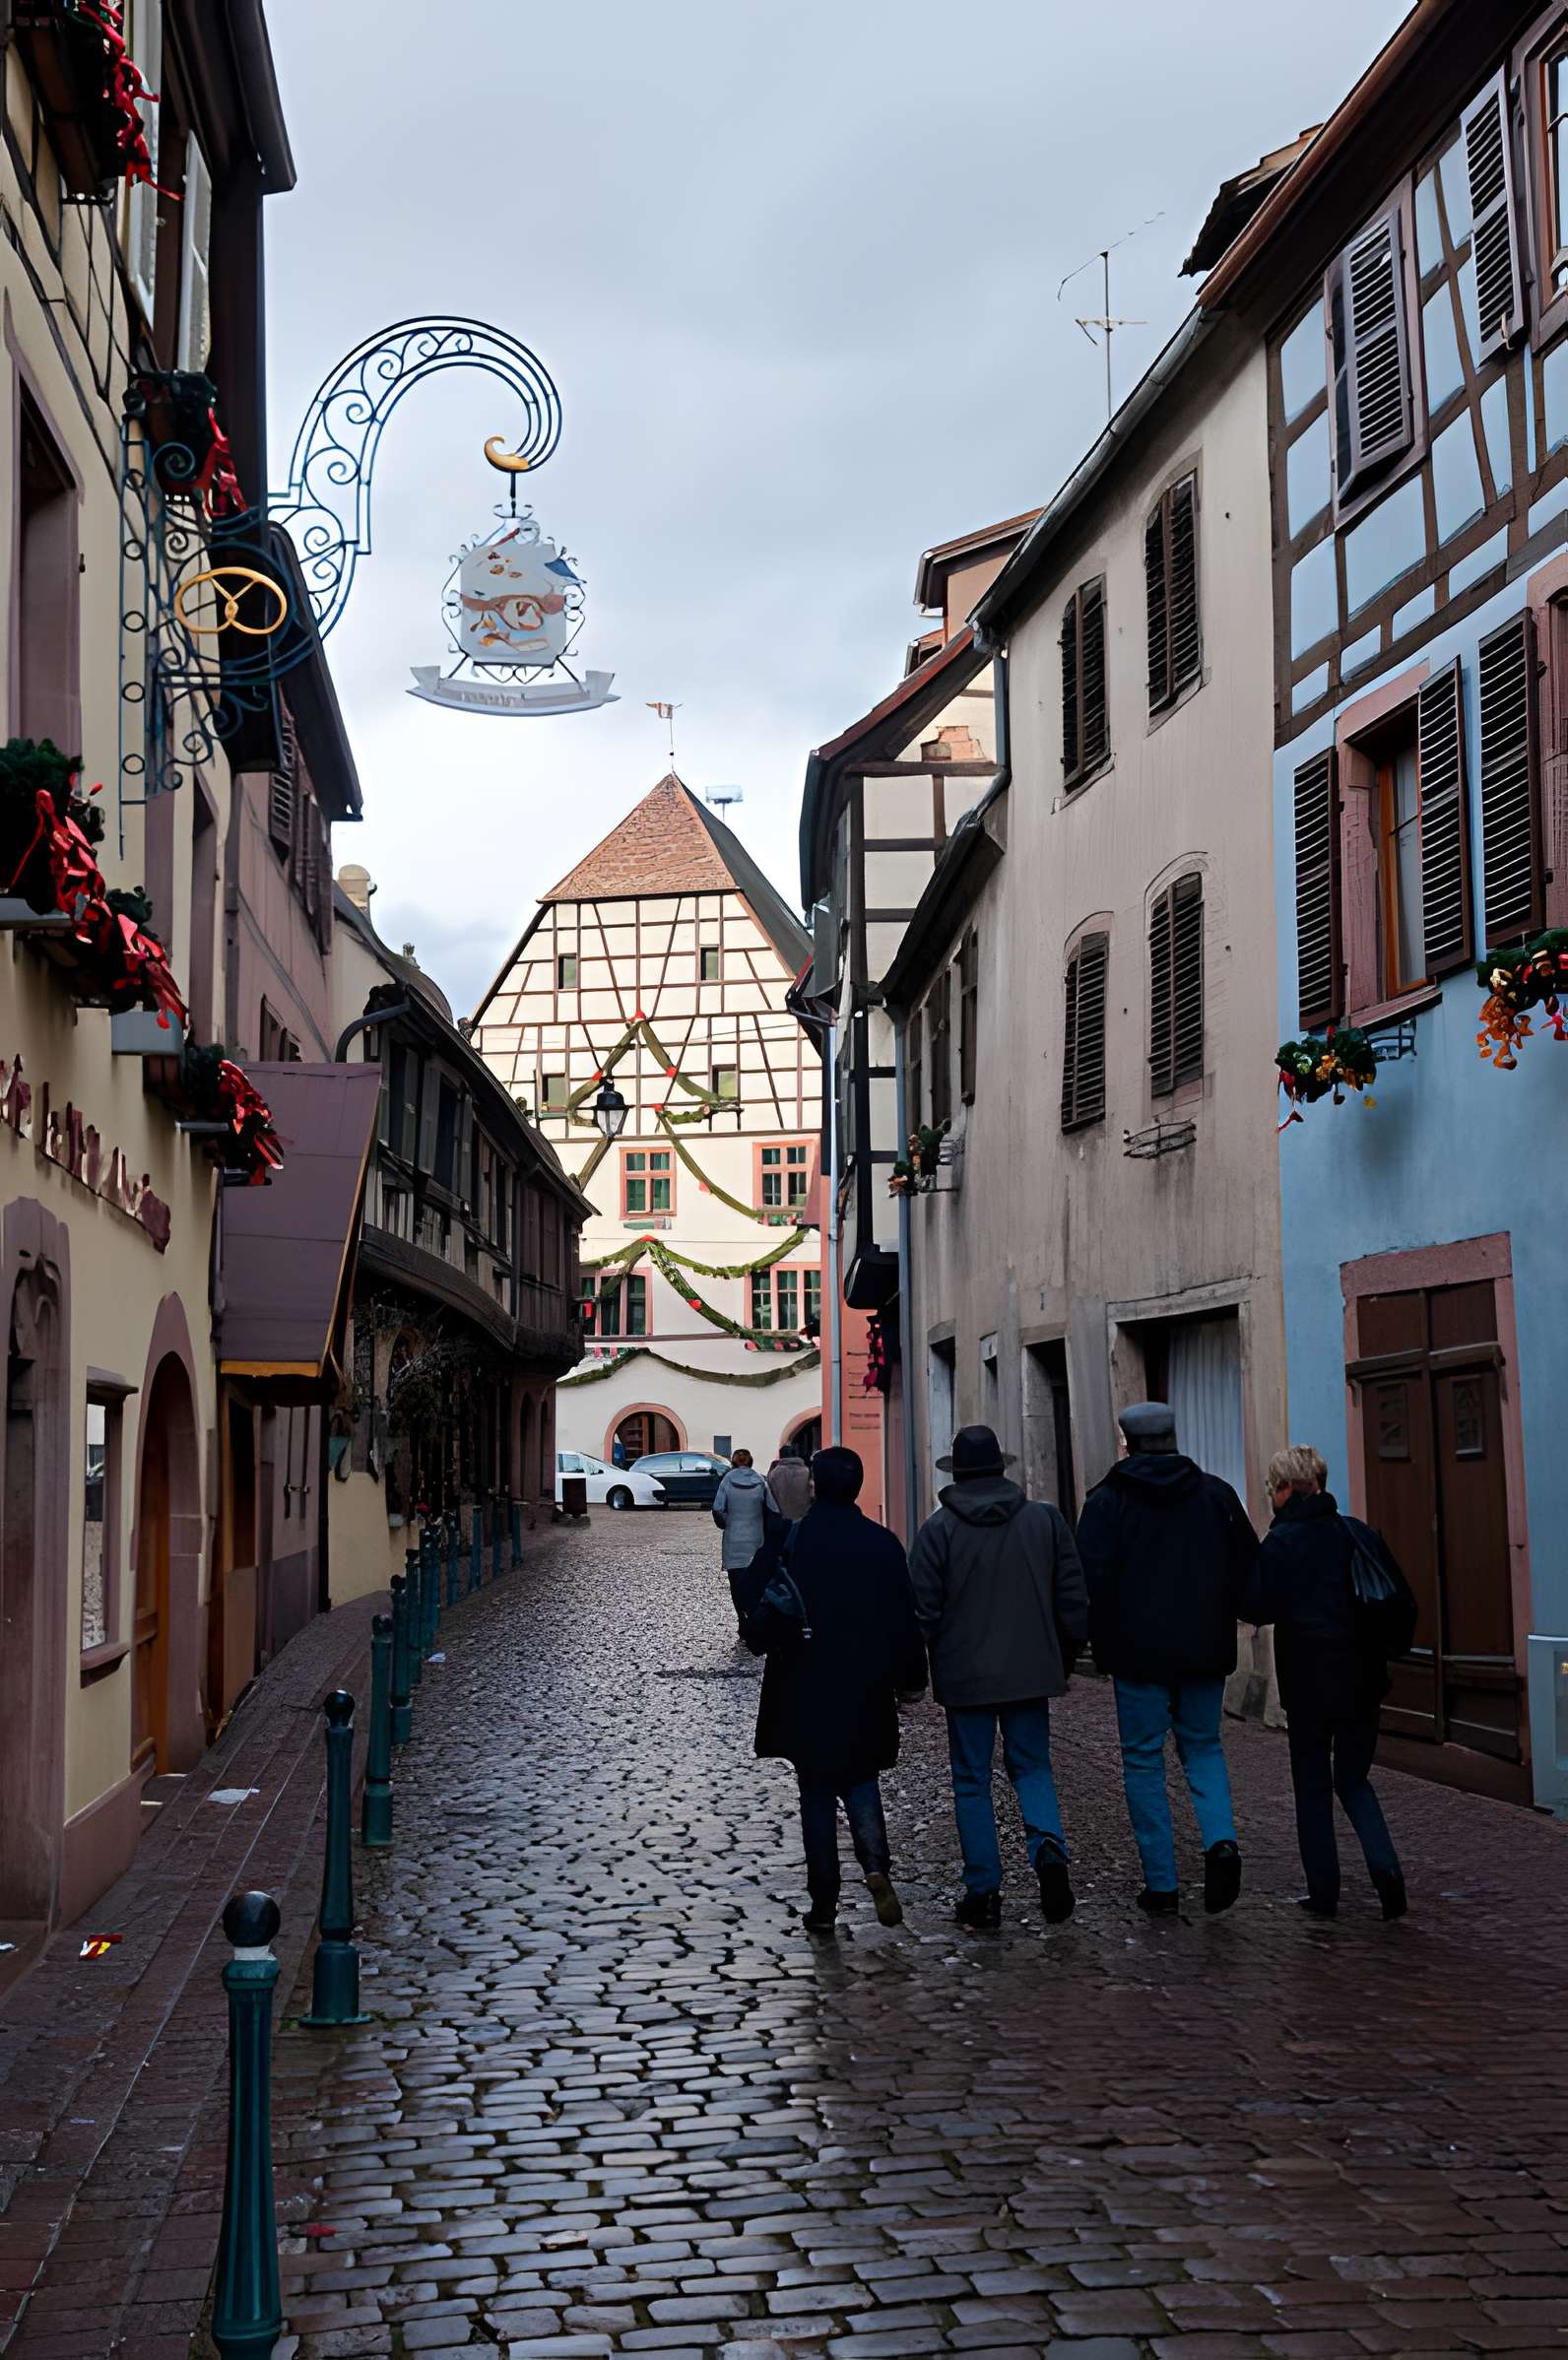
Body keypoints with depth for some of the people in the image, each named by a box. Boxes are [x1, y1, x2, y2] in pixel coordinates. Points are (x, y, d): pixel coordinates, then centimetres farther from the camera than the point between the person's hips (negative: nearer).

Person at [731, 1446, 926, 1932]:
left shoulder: (789, 1542, -10)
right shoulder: (883, 1544, -2)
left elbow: (763, 1619, -12)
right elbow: (906, 1618, 1)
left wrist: (759, 1635, 9)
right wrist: (909, 1679, 10)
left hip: (806, 1691, -2)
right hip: (867, 1690, 2)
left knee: (817, 1793, 10)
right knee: (860, 1780, 16)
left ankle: (824, 1903, 11)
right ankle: (876, 1868, -8)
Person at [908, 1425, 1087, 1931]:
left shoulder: (938, 1529, -7)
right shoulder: (1046, 1519, 2)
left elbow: (923, 1609, -7)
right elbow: (1073, 1598, 5)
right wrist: (1065, 1656, 16)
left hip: (965, 1675, -2)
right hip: (1031, 1670, 2)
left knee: (972, 1781, 7)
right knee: (1032, 1766, 16)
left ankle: (982, 1893, 8)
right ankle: (1048, 1847, -10)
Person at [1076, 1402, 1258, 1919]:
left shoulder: (1107, 1499, -4)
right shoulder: (1216, 1494, 6)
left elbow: (1091, 1577, -10)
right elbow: (1249, 1567, 7)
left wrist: (1101, 1641, 3)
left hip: (1139, 1651, -3)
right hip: (1206, 1649, 3)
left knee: (1144, 1760, 6)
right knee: (1202, 1746, 18)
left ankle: (1161, 1885, 6)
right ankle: (1221, 1840, -7)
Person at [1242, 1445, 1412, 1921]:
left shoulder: (1280, 1542, -10)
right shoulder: (1360, 1534, 4)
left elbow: (1257, 1607, -13)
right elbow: (1403, 1603, 5)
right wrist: (1388, 1649, 17)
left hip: (1308, 1682, -4)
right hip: (1362, 1682, 4)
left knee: (1313, 1787, 9)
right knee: (1353, 1779, 16)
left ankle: (1323, 1891, 10)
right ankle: (1385, 1867, -5)